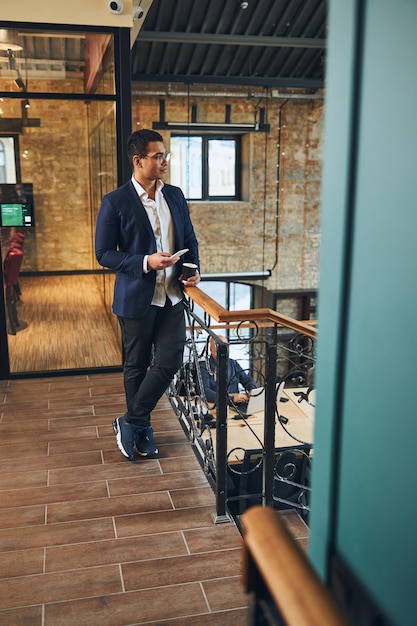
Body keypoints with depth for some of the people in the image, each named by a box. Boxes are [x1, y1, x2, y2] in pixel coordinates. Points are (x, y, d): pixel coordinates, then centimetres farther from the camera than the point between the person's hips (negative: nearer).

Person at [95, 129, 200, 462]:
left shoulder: (175, 196, 6)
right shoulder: (115, 202, -9)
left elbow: (190, 239, 15)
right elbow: (104, 253, -9)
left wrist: (194, 269, -4)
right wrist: (146, 262, -21)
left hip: (171, 295, 5)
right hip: (137, 297, -4)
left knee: (170, 361, 0)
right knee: (136, 365, 9)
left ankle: (131, 422, 17)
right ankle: (140, 428, 27)